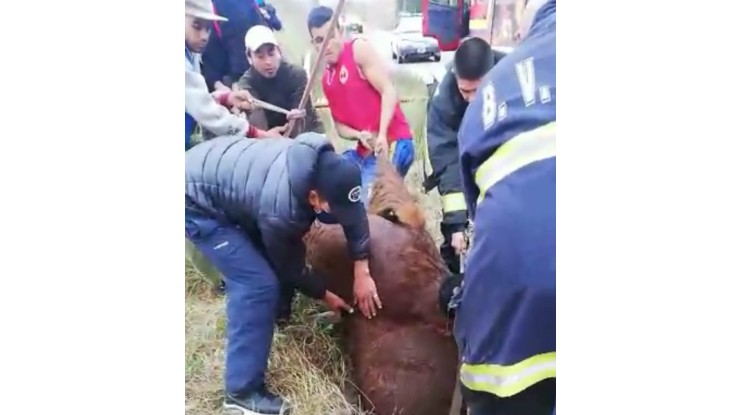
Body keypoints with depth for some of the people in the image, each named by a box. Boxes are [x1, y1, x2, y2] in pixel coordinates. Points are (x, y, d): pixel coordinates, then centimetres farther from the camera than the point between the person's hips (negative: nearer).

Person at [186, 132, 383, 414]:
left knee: (273, 259, 16)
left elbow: (355, 212, -2)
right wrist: (326, 296, 2)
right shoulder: (281, 210, -35)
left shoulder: (326, 166, -18)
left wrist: (362, 273, -7)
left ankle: (275, 318, 40)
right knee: (258, 283, -14)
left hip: (219, 172, 9)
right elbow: (290, 267, -15)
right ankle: (242, 391, -3)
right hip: (194, 200, -8)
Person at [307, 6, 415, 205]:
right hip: (365, 150, 8)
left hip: (392, 143, -8)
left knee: (368, 205, -18)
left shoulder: (359, 49, -3)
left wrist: (382, 135, -21)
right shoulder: (326, 79, 17)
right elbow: (339, 124, 16)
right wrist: (359, 136, -6)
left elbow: (389, 91, -11)